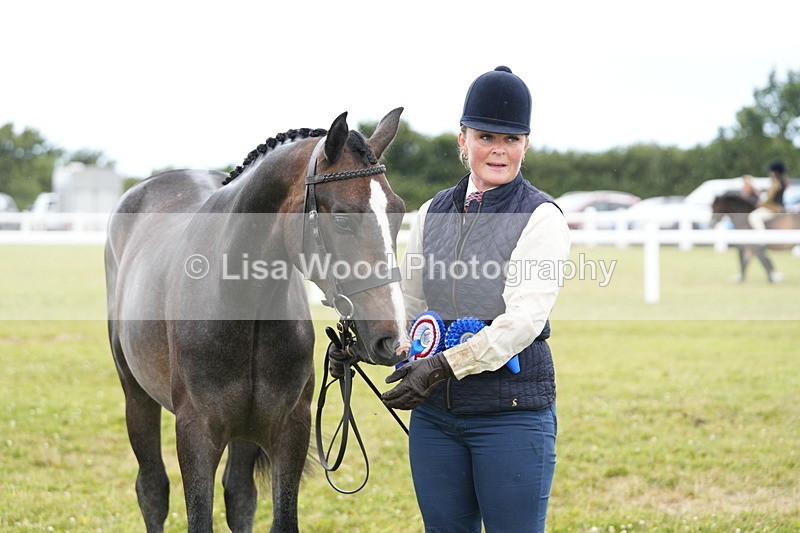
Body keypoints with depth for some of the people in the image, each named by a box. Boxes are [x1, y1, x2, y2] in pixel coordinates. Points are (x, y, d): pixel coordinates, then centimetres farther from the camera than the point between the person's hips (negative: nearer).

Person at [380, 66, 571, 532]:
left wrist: (445, 365, -26)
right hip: (434, 411, 5)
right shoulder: (433, 213, 11)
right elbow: (408, 304, 17)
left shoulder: (541, 217, -6)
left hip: (513, 409, -5)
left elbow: (524, 319, -18)